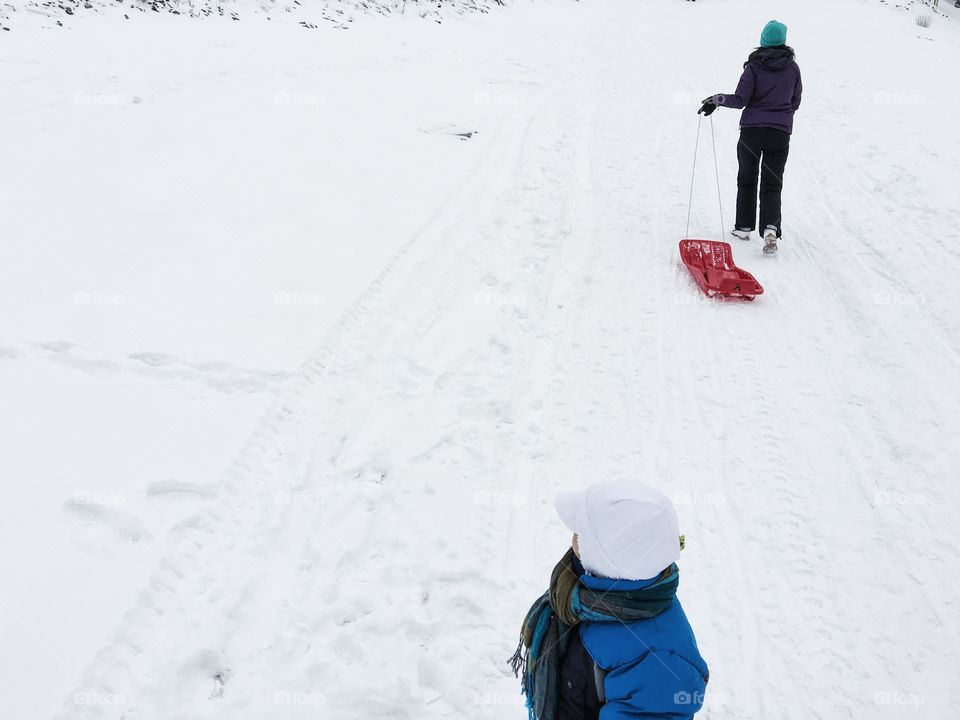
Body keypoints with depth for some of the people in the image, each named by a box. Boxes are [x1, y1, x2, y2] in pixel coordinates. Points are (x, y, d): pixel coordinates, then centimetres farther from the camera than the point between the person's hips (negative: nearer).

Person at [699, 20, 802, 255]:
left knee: (747, 179, 15)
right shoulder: (792, 67, 3)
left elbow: (740, 99, -10)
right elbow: (795, 102, 11)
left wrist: (716, 100, 2)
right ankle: (771, 227, -18)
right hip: (780, 133, 1)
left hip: (751, 130, -1)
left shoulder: (754, 66, -5)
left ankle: (744, 226, 20)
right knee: (772, 184, 3)